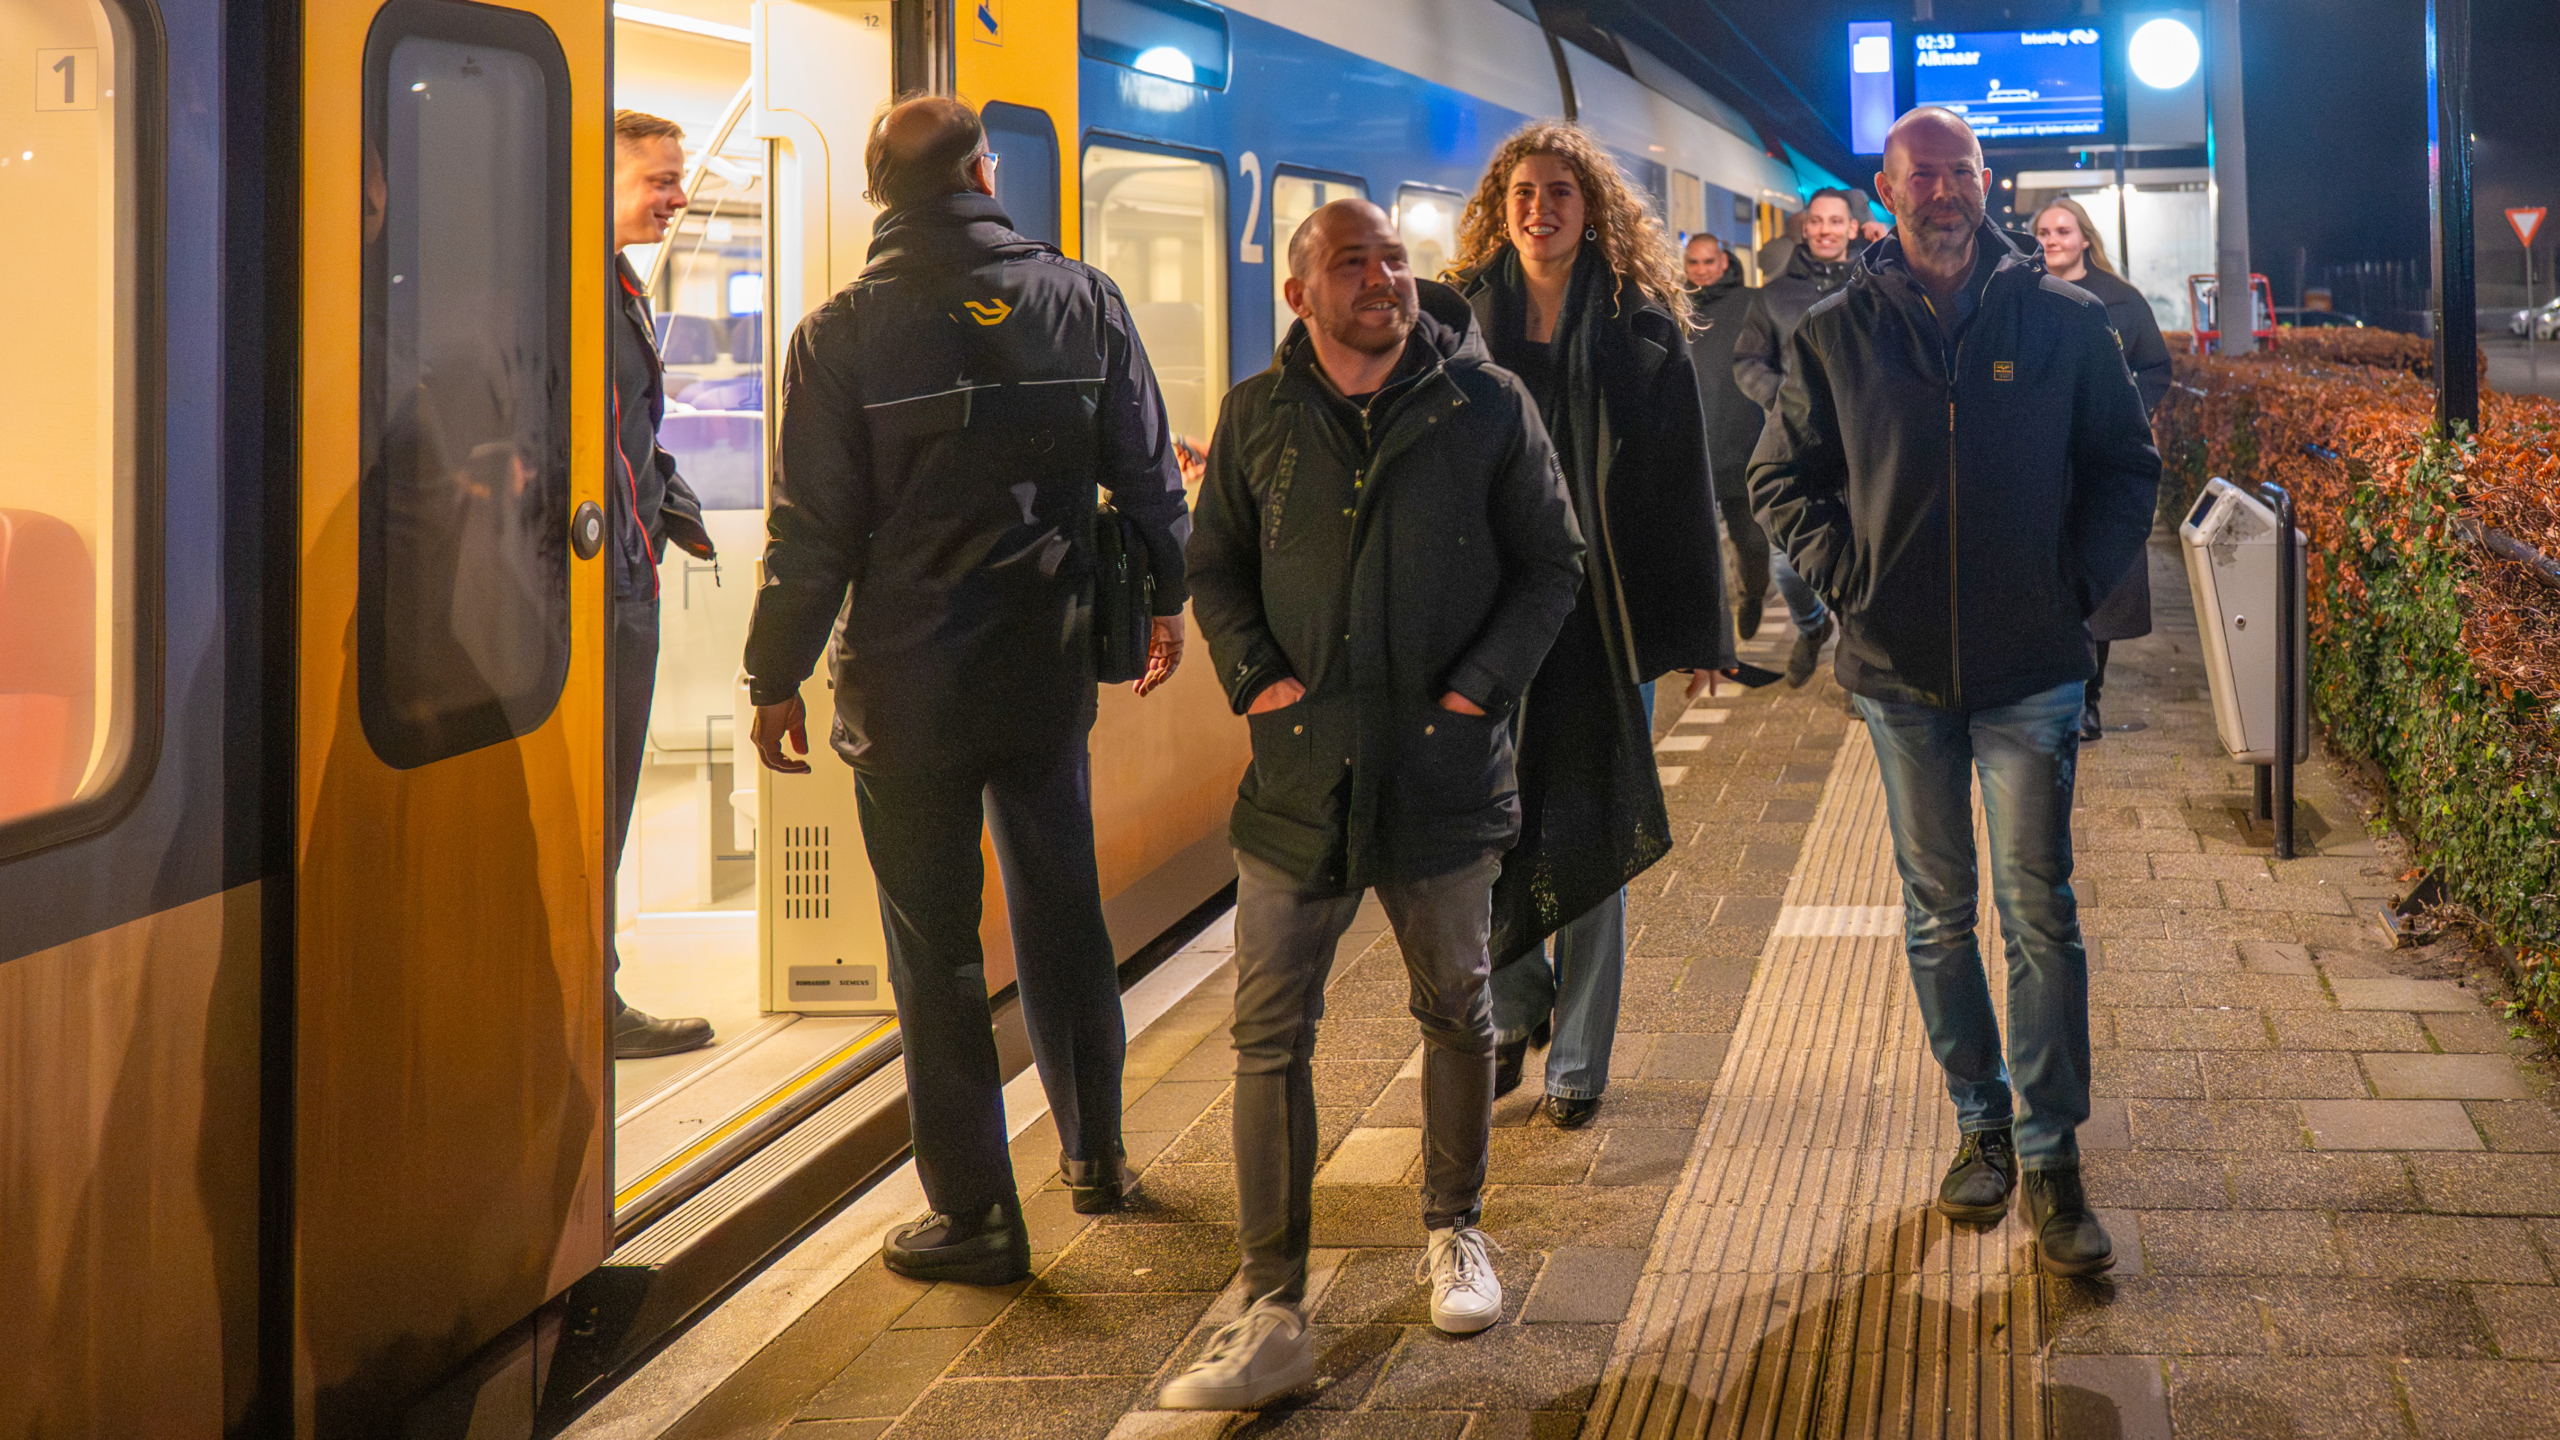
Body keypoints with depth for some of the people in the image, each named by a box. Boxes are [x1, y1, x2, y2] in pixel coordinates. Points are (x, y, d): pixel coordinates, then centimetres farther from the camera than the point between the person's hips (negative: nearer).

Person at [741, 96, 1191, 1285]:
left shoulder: (842, 333, -9)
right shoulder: (1084, 300, -1)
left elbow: (812, 530, -8)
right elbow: (1148, 474, 6)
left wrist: (776, 675, 2)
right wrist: (1167, 598, 20)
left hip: (905, 689, -3)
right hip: (1047, 673, 3)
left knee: (935, 951, 5)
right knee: (1063, 919, 18)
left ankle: (975, 1212, 10)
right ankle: (1095, 1157, 31)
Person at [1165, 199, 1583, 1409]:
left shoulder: (1486, 404, 0)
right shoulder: (1258, 417, 4)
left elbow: (1551, 561, 5)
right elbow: (1216, 568, 13)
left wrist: (1484, 683, -6)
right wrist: (1255, 674, -3)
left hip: (1444, 766, 0)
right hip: (1298, 771, 1)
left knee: (1457, 1012, 14)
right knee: (1270, 1034, -3)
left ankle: (1455, 1231, 37)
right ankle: (1273, 1316, 2)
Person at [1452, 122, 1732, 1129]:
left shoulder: (1641, 325, 1)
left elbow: (1682, 483, 1)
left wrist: (1698, 630, -1)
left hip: (1605, 618, -1)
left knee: (1590, 839, 4)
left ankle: (1578, 1058, 17)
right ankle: (1518, 1004, 25)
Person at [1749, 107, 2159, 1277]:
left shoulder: (2064, 322, 1)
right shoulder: (1836, 333, 3)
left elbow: (2126, 468, 9)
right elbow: (1781, 478, 10)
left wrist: (2080, 580, -2)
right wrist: (1845, 576, -2)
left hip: (2032, 668, -1)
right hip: (1901, 668, 2)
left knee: (2040, 915, -3)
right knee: (1938, 914, 10)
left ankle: (2050, 1158, 4)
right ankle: (1981, 1125, 24)